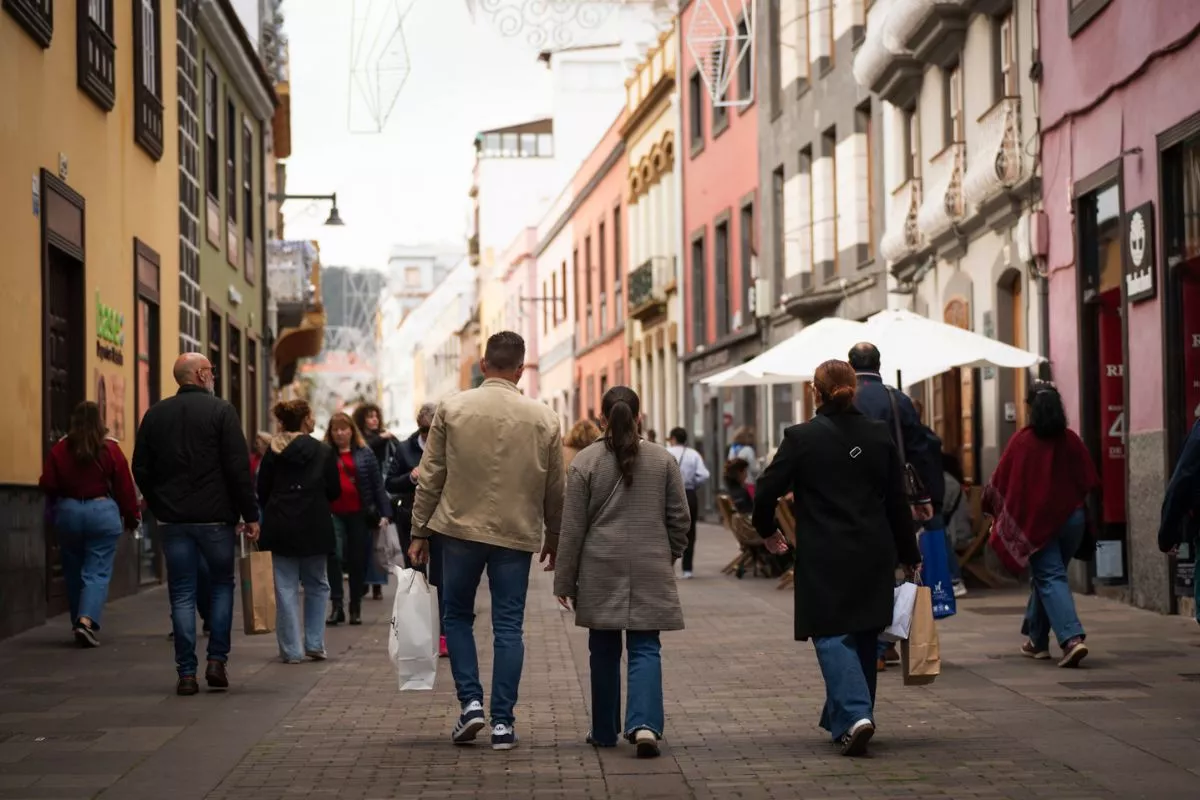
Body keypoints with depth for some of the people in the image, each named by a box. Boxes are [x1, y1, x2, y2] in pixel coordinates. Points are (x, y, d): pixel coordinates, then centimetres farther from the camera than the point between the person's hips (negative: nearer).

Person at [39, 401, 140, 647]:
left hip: (68, 513, 2)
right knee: (98, 573, -1)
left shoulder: (60, 449, -3)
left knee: (74, 573, 14)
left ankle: (80, 625, 21)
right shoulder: (111, 449, -6)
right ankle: (87, 620, -21)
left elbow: (47, 485, -1)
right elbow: (125, 487, -2)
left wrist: (53, 514, 17)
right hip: (103, 512, -2)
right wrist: (132, 517, 9)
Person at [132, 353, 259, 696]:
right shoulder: (220, 411, -7)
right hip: (215, 517, -3)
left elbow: (141, 470, 9)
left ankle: (186, 673, 2)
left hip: (173, 518, 3)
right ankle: (217, 661, 5)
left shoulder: (155, 414, 6)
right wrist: (250, 515, -6)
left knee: (182, 595, 5)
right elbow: (239, 469, -11)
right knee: (222, 584, 14)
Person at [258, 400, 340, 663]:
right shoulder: (323, 451, -5)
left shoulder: (273, 452, 1)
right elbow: (334, 491, -1)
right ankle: (314, 644, 10)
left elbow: (262, 491, 3)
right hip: (314, 526, -1)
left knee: (286, 588, 4)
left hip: (280, 526, 1)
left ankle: (291, 650, 2)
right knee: (316, 585, 14)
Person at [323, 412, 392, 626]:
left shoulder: (364, 454, 6)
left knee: (358, 561, 7)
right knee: (334, 556, -17)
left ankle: (356, 608, 19)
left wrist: (384, 512, -3)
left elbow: (377, 485, 4)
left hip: (359, 514, 1)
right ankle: (336, 606, -12)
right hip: (333, 514, -1)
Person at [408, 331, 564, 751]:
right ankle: (503, 721, 5)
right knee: (508, 626, 6)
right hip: (516, 535, 0)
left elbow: (430, 477, -1)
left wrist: (420, 532, 6)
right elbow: (556, 489, 6)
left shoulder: (452, 409, -3)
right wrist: (553, 539, 18)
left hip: (461, 529, 0)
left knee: (457, 616, 16)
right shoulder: (543, 418, -1)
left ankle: (470, 701, 4)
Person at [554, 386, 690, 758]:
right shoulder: (664, 461, 1)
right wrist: (668, 558, 23)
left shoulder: (585, 462, -4)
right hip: (650, 571, 0)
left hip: (601, 572, 0)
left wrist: (565, 580, 3)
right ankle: (645, 724, -19)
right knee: (645, 648, 1)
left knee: (604, 650, 11)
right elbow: (680, 519, 6)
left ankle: (604, 731, 19)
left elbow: (572, 528, -2)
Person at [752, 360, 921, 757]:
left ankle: (854, 715, -22)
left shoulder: (802, 437, -8)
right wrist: (909, 556, 14)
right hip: (874, 556, 4)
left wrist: (767, 530, 14)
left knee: (832, 636, -3)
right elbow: (898, 501, 6)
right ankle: (839, 716, 26)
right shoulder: (880, 435, 3)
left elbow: (767, 490, -6)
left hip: (824, 558, -4)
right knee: (863, 637, 15)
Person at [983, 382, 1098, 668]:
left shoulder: (1022, 441, -10)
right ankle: (1037, 639, 26)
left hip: (1036, 521, -4)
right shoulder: (1072, 441, -1)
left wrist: (994, 512, 11)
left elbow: (1000, 481, -5)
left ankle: (1071, 639, -21)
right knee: (1045, 577, 19)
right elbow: (1089, 483, 5)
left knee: (1050, 579, -4)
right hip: (1072, 518, 4)